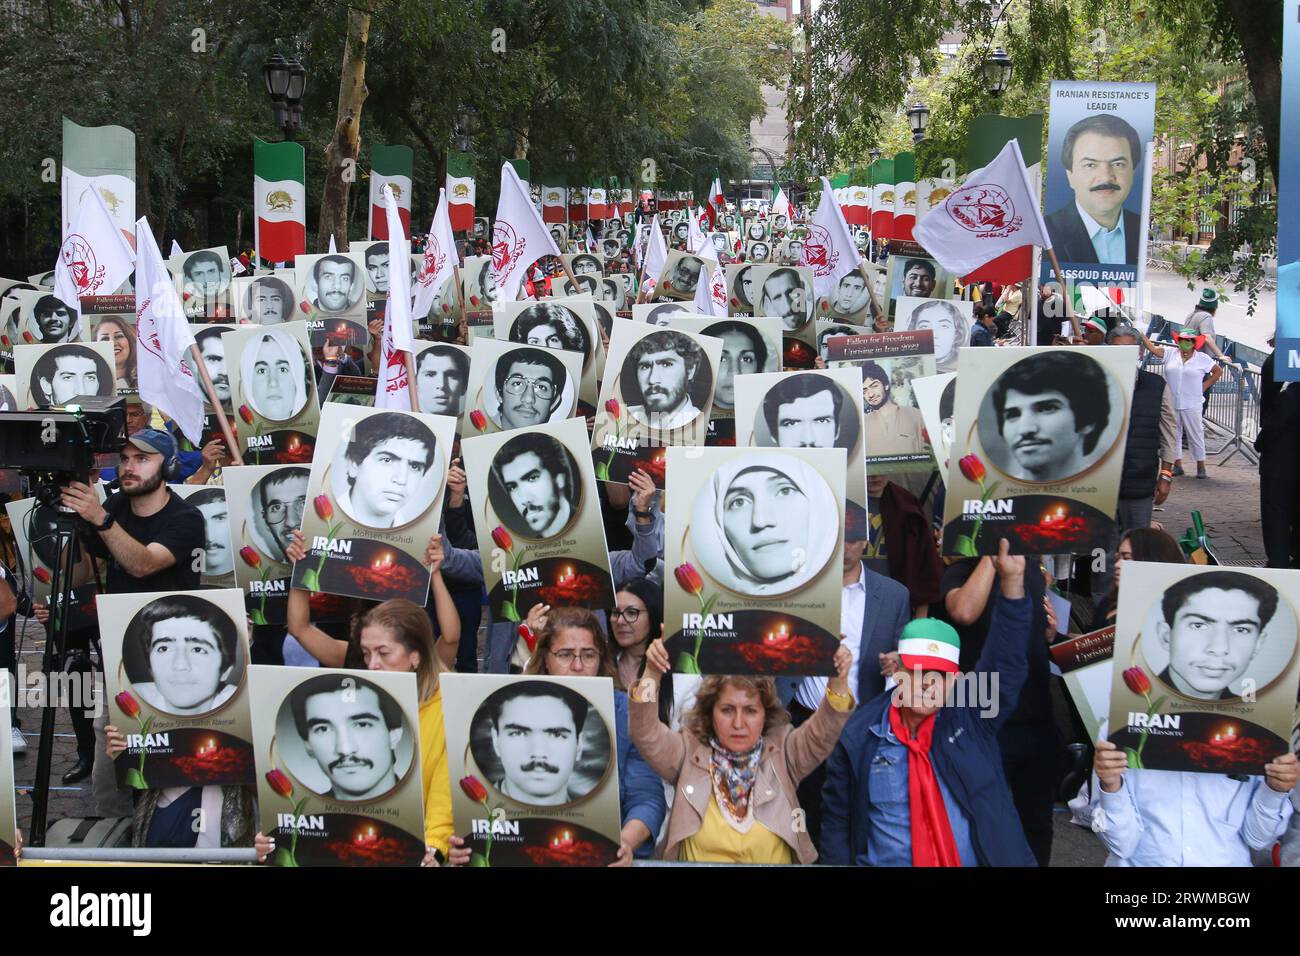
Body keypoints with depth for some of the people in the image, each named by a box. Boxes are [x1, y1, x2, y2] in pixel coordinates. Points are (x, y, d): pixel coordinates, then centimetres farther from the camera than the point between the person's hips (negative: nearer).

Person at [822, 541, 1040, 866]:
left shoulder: (972, 716, 3)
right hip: (882, 861, -2)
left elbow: (1006, 657, -8)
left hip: (979, 859, 2)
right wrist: (840, 861, 0)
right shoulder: (857, 736, 1)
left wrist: (1012, 580, -18)